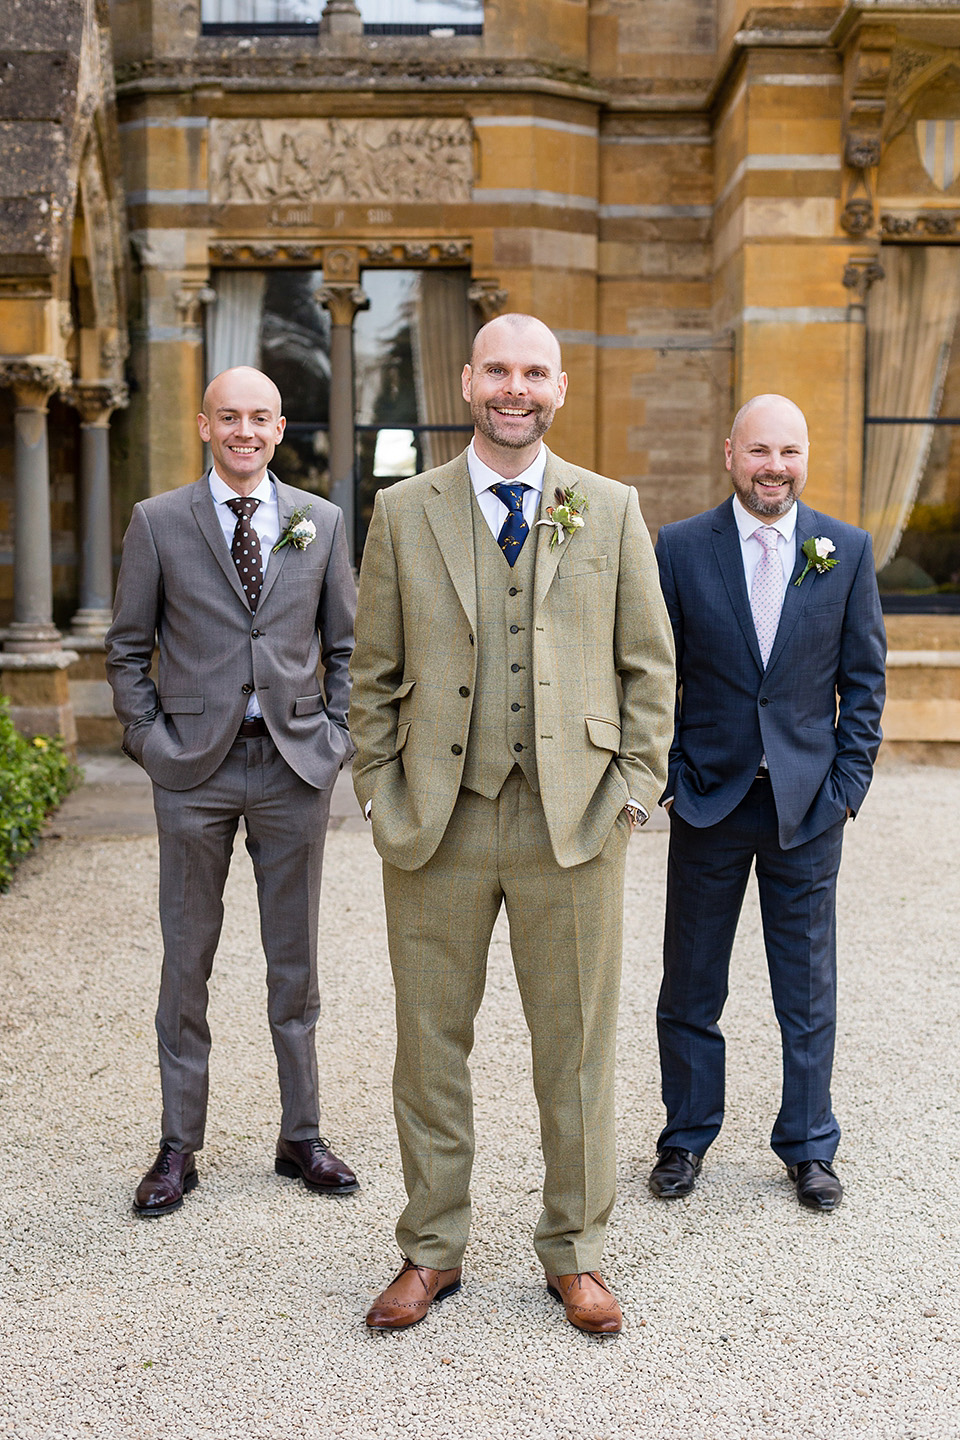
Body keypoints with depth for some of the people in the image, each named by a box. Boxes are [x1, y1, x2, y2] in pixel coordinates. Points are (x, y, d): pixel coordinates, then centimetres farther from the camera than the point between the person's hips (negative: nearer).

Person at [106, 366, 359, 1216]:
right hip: (194, 767, -1)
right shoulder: (158, 522, 2)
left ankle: (301, 1137, 22)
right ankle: (179, 1147, 17)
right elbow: (127, 650, 4)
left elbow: (347, 645, 11)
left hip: (295, 764, 2)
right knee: (187, 961, 6)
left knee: (296, 959, 10)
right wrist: (153, 742, -5)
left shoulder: (322, 522, 7)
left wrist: (337, 737, 0)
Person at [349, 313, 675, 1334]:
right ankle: (432, 1250, 27)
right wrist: (381, 796, 1)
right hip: (434, 825, 1)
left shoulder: (611, 511, 6)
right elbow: (374, 673, 8)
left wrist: (634, 789, -1)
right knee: (429, 1042, 9)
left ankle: (574, 1253, 27)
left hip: (573, 821, 0)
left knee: (576, 1047, 8)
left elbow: (649, 664, 7)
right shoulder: (403, 513, 6)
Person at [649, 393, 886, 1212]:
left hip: (809, 803, 0)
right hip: (709, 800, 0)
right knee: (691, 988, 10)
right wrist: (668, 777, -2)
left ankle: (809, 1148, 25)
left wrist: (848, 784, -2)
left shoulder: (848, 549, 1)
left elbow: (864, 677, 4)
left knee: (809, 990, 9)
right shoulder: (681, 547, -1)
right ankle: (686, 1138, 26)